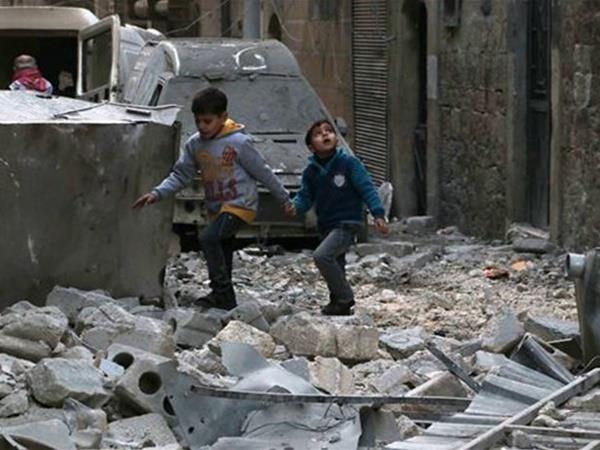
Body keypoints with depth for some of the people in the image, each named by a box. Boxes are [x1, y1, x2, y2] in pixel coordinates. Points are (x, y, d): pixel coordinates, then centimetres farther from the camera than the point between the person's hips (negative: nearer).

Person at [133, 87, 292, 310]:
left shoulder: (239, 142, -13)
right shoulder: (194, 144, 2)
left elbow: (263, 172, -5)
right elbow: (181, 175, 6)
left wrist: (284, 199, 3)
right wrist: (157, 193, -8)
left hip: (240, 205, -7)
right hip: (216, 208, 7)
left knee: (208, 237, -25)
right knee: (222, 257, 12)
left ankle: (221, 291, -22)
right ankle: (227, 301, 22)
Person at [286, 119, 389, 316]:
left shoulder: (349, 163, -9)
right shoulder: (311, 171, 6)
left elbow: (366, 188, -10)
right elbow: (305, 197, 9)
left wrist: (378, 214, -18)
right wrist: (295, 207, -14)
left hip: (348, 223, -7)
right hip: (327, 226, 7)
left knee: (322, 256, -23)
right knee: (335, 267, 15)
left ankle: (344, 298, -12)